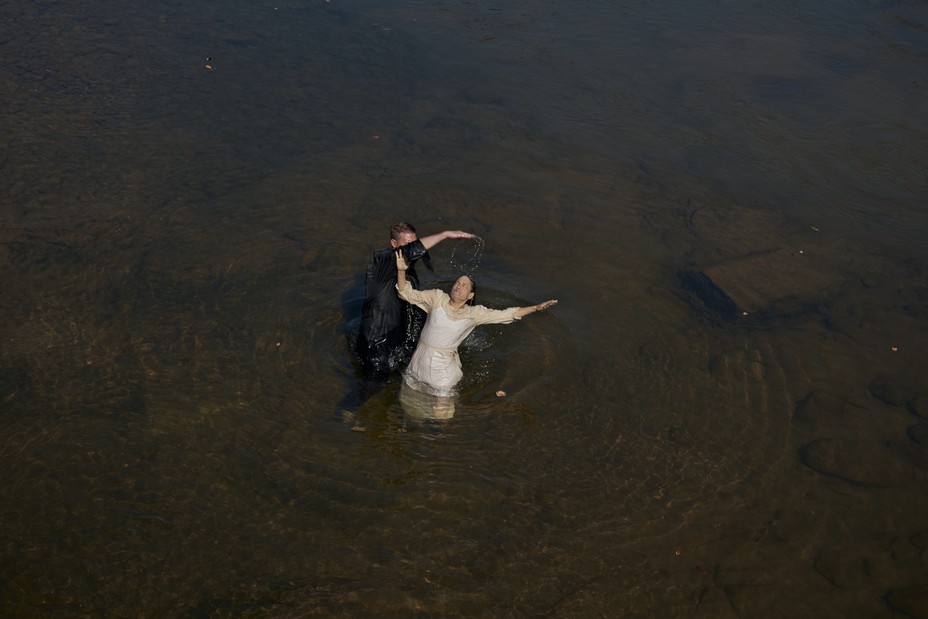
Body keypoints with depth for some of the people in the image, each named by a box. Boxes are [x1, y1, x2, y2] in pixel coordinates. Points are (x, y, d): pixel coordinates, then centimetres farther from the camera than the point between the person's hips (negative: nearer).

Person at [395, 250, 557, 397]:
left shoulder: (474, 313, -4)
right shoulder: (437, 298, -5)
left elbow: (506, 315, -2)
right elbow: (407, 293, -8)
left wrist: (536, 307, -6)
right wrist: (401, 271, -25)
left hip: (444, 366, 0)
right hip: (420, 360, 1)